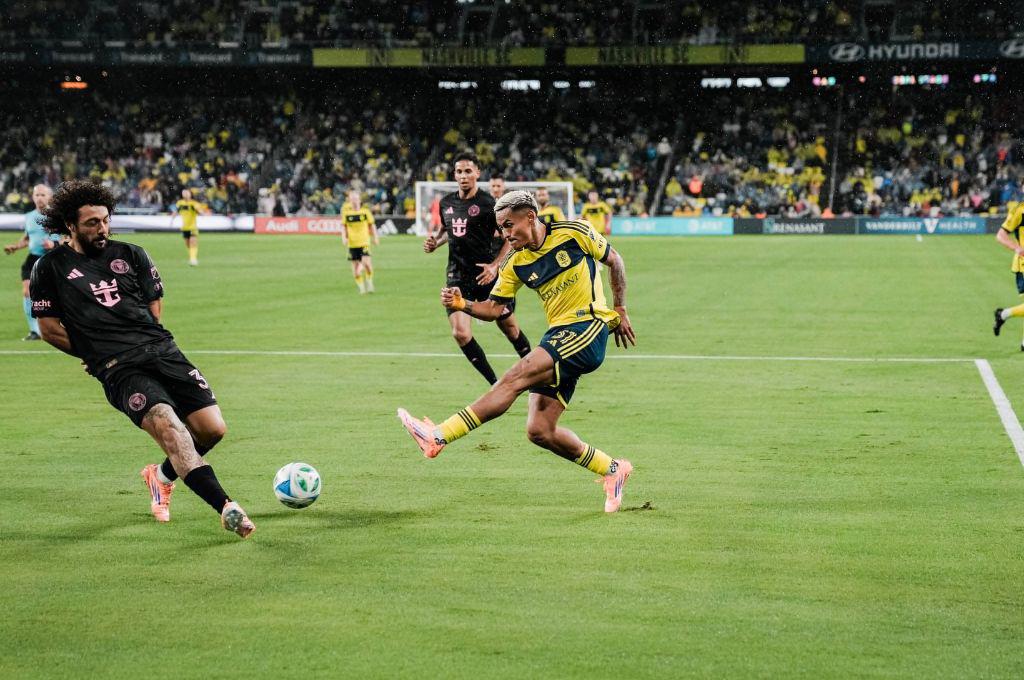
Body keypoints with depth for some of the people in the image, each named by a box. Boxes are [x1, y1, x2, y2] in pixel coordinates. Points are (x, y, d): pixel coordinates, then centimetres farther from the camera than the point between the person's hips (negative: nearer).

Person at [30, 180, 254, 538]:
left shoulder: (130, 254, 17)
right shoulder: (51, 267, 8)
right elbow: (49, 327, 9)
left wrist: (140, 340, 11)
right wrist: (97, 353, 6)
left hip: (162, 349, 4)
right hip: (118, 370, -4)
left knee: (213, 428, -7)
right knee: (167, 424, -29)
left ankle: (164, 476, 24)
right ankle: (226, 508, -37)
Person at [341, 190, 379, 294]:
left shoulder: (365, 211, 0)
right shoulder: (346, 213, 1)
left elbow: (372, 224, 9)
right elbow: (343, 226, 9)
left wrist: (375, 238, 8)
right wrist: (344, 237, -5)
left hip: (364, 241, -1)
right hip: (352, 242, 1)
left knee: (366, 262, -18)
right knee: (355, 265, 2)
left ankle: (369, 280, 7)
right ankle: (361, 287, 17)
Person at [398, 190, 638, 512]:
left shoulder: (574, 232, -3)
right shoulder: (516, 264, 9)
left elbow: (614, 261, 9)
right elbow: (493, 308, 7)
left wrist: (620, 311, 8)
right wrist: (462, 304, -13)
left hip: (588, 328, -7)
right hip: (559, 336, 7)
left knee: (516, 377, -24)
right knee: (540, 431, -4)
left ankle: (438, 437, -28)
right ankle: (612, 470, 15)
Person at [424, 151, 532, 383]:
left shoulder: (488, 204, -9)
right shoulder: (446, 203, 7)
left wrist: (495, 265, -15)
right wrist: (435, 242, 6)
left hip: (486, 275, -4)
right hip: (457, 276, 4)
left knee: (509, 328, 8)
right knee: (460, 333, -11)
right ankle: (496, 384, 1)